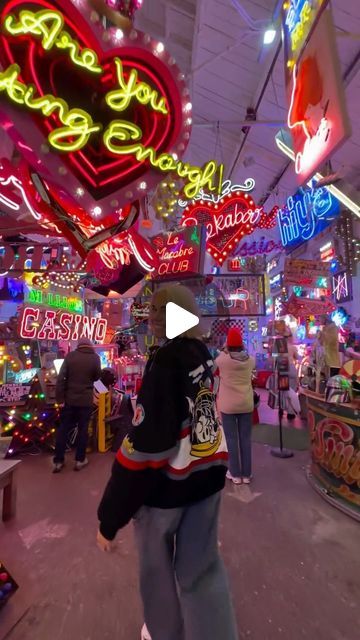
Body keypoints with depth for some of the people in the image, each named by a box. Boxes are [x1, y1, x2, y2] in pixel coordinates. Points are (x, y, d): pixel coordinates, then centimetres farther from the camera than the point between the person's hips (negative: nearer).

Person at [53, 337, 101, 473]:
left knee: (63, 429, 13)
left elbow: (60, 378, -8)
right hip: (86, 400, -1)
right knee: (83, 429, 11)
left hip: (69, 399, 1)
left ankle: (58, 461, 20)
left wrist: (60, 398, -4)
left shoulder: (70, 356, -5)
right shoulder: (95, 358, -8)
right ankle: (80, 460, 20)